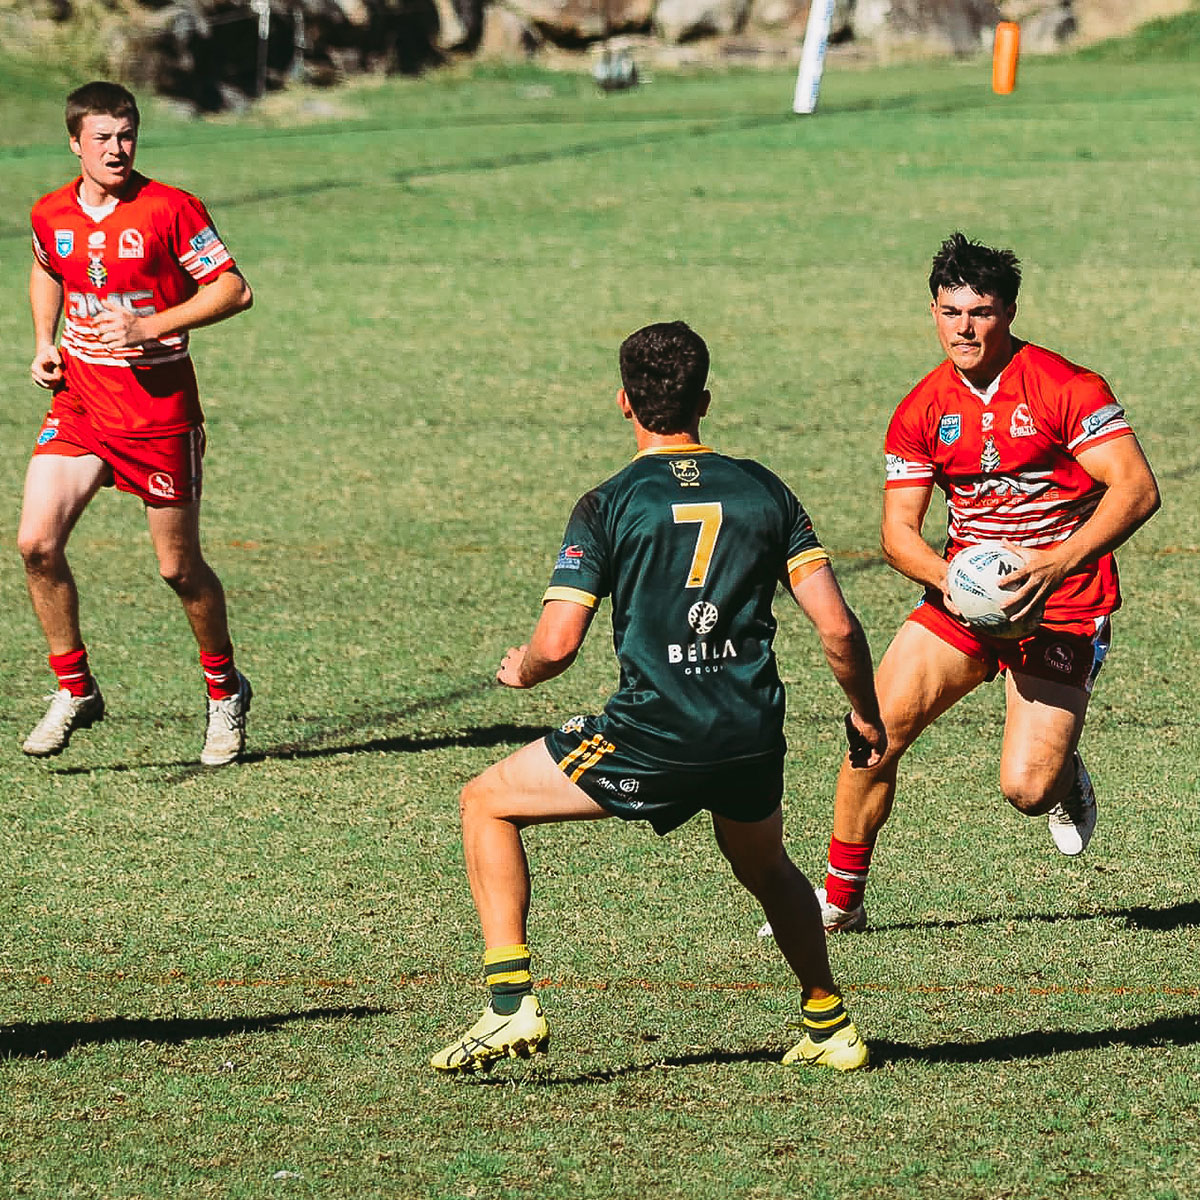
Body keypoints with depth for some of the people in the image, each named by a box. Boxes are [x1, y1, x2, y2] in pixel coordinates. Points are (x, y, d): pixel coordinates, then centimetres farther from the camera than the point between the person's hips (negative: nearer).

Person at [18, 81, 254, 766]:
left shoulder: (170, 209, -11)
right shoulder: (51, 215, 4)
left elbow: (234, 290, -11)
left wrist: (153, 326, -21)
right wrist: (44, 344, 10)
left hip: (160, 406, -4)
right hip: (79, 399, 4)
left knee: (180, 567, 4)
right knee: (37, 542, -12)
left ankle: (226, 690, 28)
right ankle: (75, 691, 3)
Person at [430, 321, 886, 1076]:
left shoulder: (608, 507, -2)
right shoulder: (762, 490, 8)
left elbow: (558, 644, -8)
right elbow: (836, 624, 3)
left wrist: (518, 670, 15)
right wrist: (867, 715, 18)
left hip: (653, 736, -4)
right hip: (754, 733, 4)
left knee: (487, 804, 13)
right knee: (767, 870, 35)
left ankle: (512, 1005, 4)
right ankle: (830, 1027, 35)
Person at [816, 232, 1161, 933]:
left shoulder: (1066, 389, -12)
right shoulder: (922, 411, 3)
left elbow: (1137, 489, -20)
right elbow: (899, 530, 1)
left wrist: (1056, 565, -32)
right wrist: (947, 578, -21)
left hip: (1063, 606, -4)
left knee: (1025, 787, -15)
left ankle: (1066, 779, 24)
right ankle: (841, 901, 7)